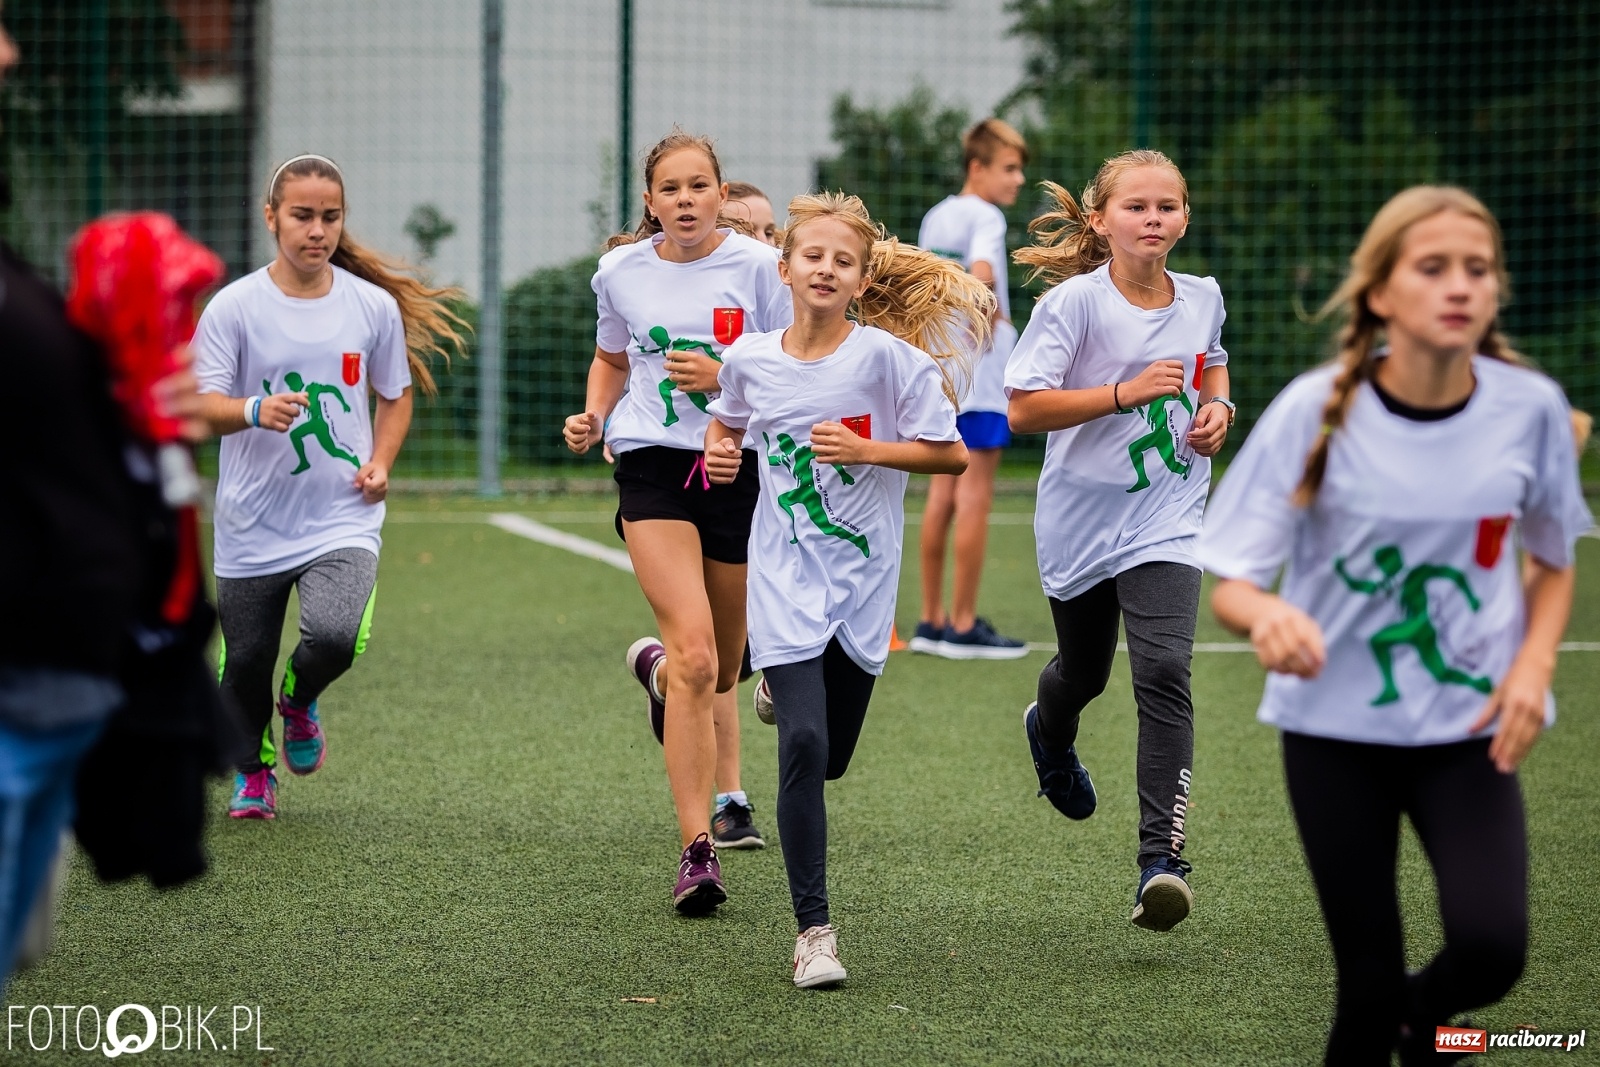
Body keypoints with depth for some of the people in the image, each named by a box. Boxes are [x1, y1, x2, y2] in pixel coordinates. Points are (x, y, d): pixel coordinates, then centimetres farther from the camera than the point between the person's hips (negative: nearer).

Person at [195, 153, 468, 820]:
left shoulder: (376, 307, 2)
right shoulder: (235, 307, -5)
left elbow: (395, 395, 16)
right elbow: (200, 405, -9)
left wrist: (380, 463, -1)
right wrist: (254, 411, -30)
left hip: (343, 519, 0)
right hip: (253, 523, 0)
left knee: (334, 637, -24)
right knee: (245, 663, 6)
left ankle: (300, 701, 13)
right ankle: (254, 769, 38)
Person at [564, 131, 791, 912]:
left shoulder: (756, 266, -3)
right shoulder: (621, 272, 5)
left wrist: (726, 377, -18)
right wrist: (593, 417, 5)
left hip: (739, 468, 1)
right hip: (653, 469, -1)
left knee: (721, 670, 14)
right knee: (696, 657, -19)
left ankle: (656, 667, 54)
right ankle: (697, 848, -17)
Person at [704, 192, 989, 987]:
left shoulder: (887, 355, -10)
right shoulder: (750, 359, -1)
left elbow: (951, 453, -8)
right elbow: (726, 421, 20)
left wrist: (863, 449, -19)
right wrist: (719, 455, -1)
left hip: (862, 578, 0)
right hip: (786, 578, 0)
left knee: (830, 758, 13)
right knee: (803, 745, -16)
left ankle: (785, 684, 50)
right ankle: (813, 930, -10)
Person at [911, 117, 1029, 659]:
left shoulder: (935, 217, 13)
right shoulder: (986, 217, -11)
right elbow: (981, 274, -28)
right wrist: (992, 319, -12)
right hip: (981, 371, -8)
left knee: (942, 495, 11)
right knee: (974, 497, -4)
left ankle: (932, 621, 14)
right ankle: (963, 626, -1)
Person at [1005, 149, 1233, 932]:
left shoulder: (1202, 299, 1)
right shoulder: (1074, 302, -14)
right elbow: (1023, 408, -19)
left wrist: (1218, 406, 2)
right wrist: (1125, 392, -26)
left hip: (1165, 520, 1)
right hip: (1081, 516, -1)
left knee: (1163, 673, -19)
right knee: (1083, 672, 20)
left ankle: (1161, 858, -21)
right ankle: (1050, 735, 59)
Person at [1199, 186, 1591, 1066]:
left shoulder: (1530, 407, -7)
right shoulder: (1315, 412, -13)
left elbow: (1553, 561, 10)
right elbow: (1228, 585, -12)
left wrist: (1533, 664, -9)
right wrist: (1266, 614, -36)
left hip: (1468, 726, 1)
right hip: (1335, 725, -1)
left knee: (1490, 951, -18)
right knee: (1368, 988, -2)